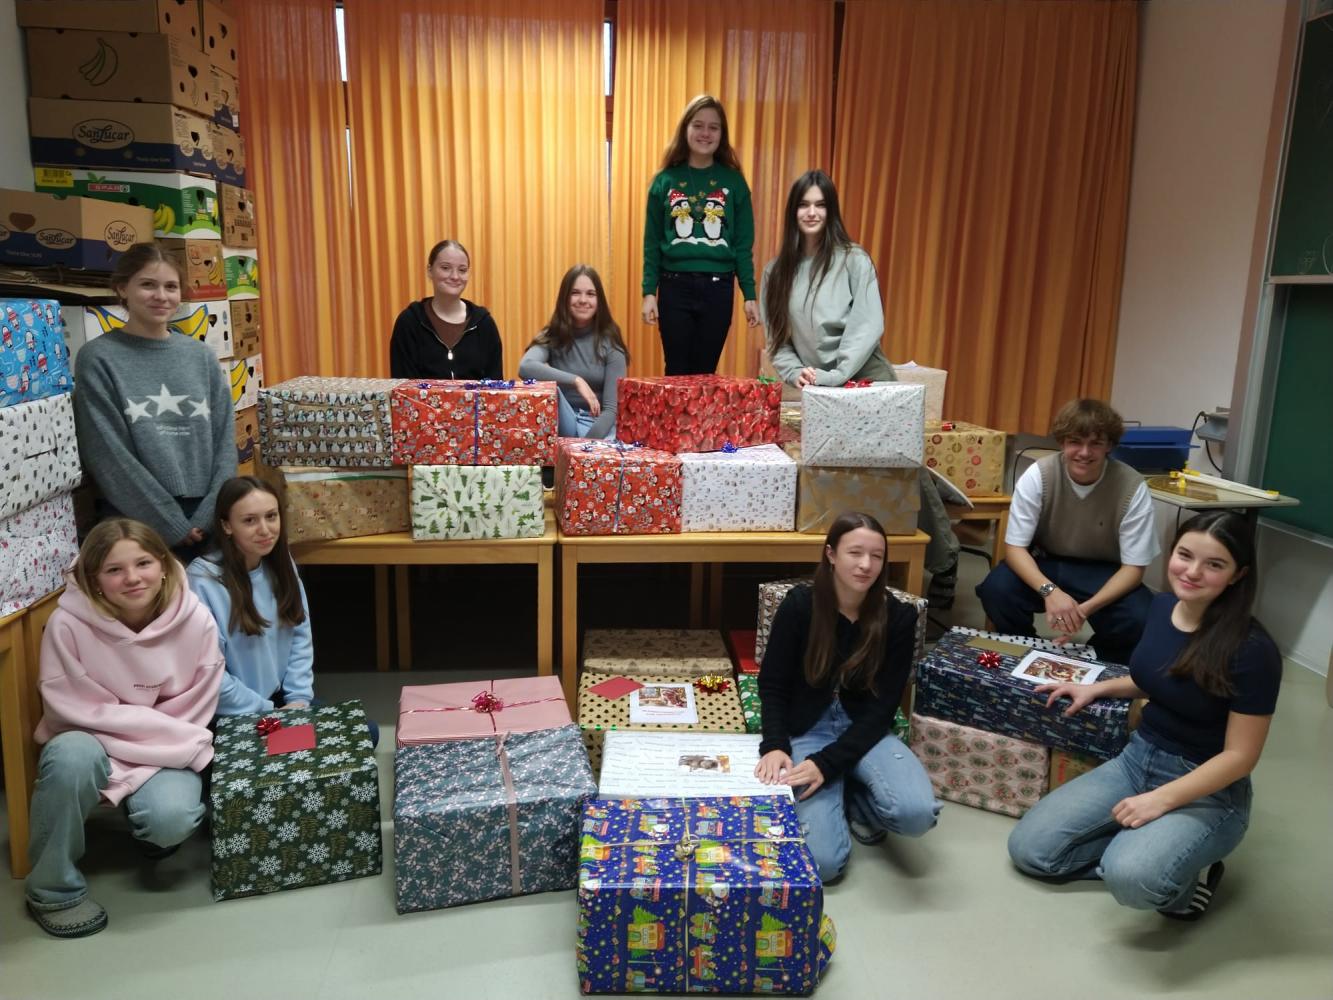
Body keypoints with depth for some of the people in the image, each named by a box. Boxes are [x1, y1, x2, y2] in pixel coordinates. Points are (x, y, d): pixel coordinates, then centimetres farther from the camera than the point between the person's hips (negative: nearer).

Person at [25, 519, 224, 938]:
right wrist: (162, 727, -21)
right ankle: (53, 889, -11)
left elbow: (191, 717, -10)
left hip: (168, 751, 0)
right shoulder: (68, 622, -22)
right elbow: (78, 713, -16)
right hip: (91, 743, 0)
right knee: (72, 756, -34)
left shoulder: (195, 620, -19)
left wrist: (132, 774, -19)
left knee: (169, 820, -28)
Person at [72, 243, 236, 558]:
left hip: (209, 523, 3)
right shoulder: (98, 359, -3)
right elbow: (110, 457, -9)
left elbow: (225, 440, 3)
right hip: (138, 524, -3)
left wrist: (209, 515, -8)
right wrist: (172, 525, -13)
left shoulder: (202, 356, 7)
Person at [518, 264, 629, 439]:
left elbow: (611, 408, -12)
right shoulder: (552, 337, -3)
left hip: (597, 423, -2)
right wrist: (576, 380, -36)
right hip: (562, 423, 2)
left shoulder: (610, 344, -6)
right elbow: (525, 368, -26)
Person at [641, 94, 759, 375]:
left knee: (705, 374, 7)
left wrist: (750, 295, 0)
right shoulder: (665, 180, 3)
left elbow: (743, 244, 4)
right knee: (677, 373, 5)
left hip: (718, 288, 0)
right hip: (674, 286, 0)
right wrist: (648, 291, -3)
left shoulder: (733, 181, 4)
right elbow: (652, 242, 4)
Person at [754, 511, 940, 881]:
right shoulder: (799, 605, -11)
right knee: (824, 862, -20)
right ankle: (835, 796, 14)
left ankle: (855, 796, 7)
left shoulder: (897, 617, -8)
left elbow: (882, 706, -10)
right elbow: (772, 685, -2)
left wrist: (827, 763, -21)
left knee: (917, 813, -28)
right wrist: (774, 745, -20)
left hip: (865, 730, 2)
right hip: (806, 730, -1)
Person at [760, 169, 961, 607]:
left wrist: (835, 375, -19)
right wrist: (795, 372, -10)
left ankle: (943, 562, 5)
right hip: (815, 390, 3)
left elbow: (869, 327, -10)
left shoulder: (854, 260, -1)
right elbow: (775, 339, 8)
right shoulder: (777, 271, 9)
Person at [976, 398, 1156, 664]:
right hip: (1046, 564, 0)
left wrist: (1087, 607, -35)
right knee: (996, 589, -29)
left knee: (1139, 618, -29)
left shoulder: (1132, 488, -20)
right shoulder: (1038, 475, -19)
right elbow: (1015, 547, -18)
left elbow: (1133, 567, -17)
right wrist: (1049, 590, -38)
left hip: (1104, 573, 0)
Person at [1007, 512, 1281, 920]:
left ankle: (1187, 872, -1)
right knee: (1029, 848, -5)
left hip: (1207, 791, -6)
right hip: (1137, 759, 6)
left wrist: (1161, 800, -23)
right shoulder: (1162, 607, -2)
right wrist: (1097, 687, 5)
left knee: (1132, 879, -33)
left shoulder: (1252, 650, -22)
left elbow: (1240, 755, -18)